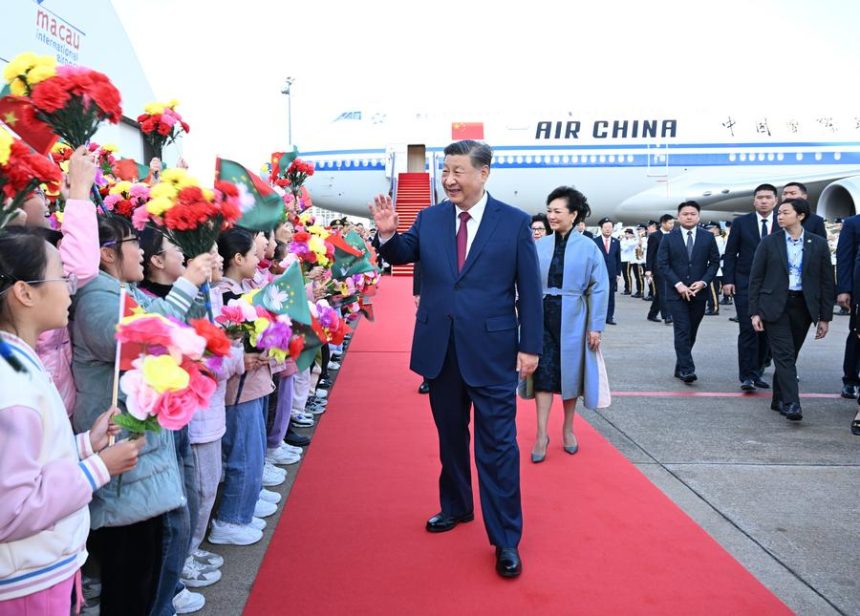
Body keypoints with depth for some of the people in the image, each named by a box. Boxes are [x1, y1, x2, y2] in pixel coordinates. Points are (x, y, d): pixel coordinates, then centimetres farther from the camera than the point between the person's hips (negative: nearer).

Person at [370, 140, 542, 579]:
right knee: (450, 436, 18)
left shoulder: (515, 222, -4)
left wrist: (530, 346, -5)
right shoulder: (429, 219, 3)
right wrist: (387, 233, -14)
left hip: (491, 351, -3)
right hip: (440, 350, 4)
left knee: (497, 444, 1)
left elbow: (529, 289, -3)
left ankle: (506, 539, 13)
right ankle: (455, 507, 39)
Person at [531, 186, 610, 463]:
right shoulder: (540, 246, 0)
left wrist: (596, 327, -7)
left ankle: (568, 429, 27)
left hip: (572, 320, -1)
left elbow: (599, 289, -5)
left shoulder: (588, 247, -6)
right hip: (542, 318, 1)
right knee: (544, 373, -1)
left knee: (570, 372, 11)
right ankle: (541, 434, 7)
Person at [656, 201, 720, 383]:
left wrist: (703, 282, -9)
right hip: (676, 292, -2)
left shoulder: (708, 237, 6)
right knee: (682, 331, -10)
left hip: (698, 292, 2)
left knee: (691, 332, 8)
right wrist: (678, 284, -12)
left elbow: (714, 262, 6)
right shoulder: (669, 238, 2)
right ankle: (687, 369, -11)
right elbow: (662, 264, -2)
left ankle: (680, 367, 20)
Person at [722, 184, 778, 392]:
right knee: (748, 330, -7)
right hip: (745, 284, -2)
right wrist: (727, 280, -5)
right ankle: (747, 376, -4)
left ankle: (757, 372, 19)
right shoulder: (741, 223, 2)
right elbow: (730, 254, 3)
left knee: (766, 331, 8)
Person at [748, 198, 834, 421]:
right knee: (784, 355, -10)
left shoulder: (818, 244, 4)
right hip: (775, 305, -1)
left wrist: (825, 317, 3)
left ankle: (778, 399, 21)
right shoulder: (769, 243, 2)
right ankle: (791, 404, -13)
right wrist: (755, 312, -3)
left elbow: (826, 282, 6)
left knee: (789, 355, 8)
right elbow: (755, 278, 3)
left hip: (803, 306, 2)